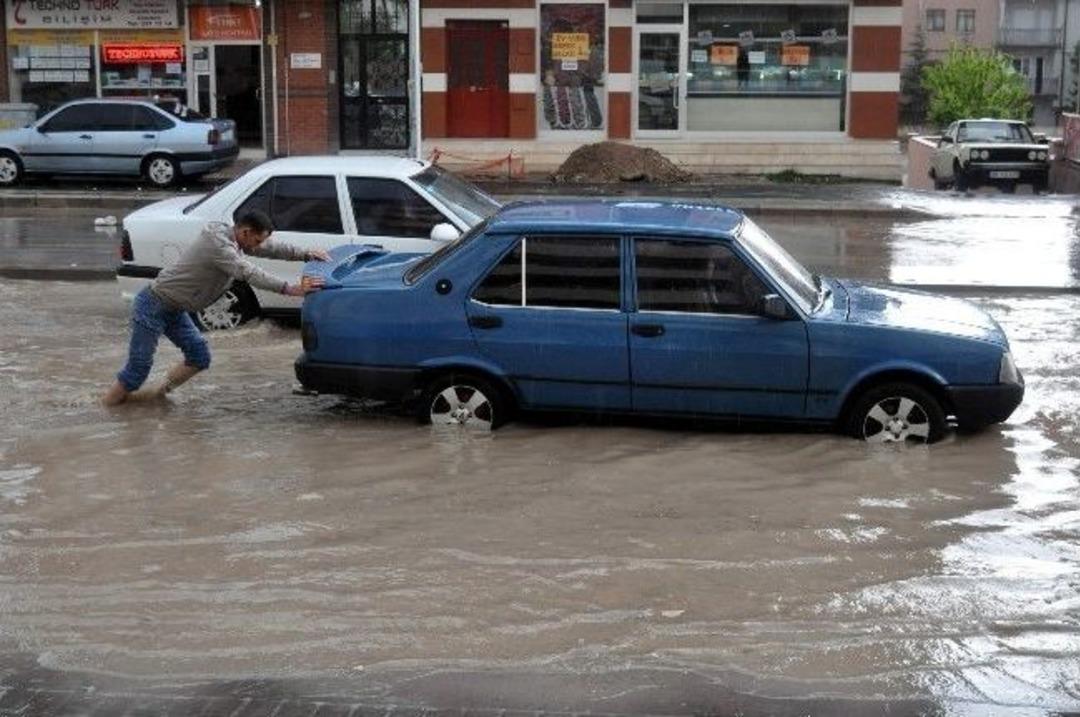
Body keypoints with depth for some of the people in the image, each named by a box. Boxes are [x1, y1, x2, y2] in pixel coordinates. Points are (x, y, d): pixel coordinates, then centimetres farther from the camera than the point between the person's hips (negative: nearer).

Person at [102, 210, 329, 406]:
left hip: (174, 309, 10)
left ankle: (158, 394, 13)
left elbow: (269, 248, 12)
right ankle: (107, 404, 12)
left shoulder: (230, 237, 3)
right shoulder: (218, 244, -26)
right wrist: (291, 289, -43)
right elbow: (248, 273, -37)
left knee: (200, 357, 4)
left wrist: (305, 255, 4)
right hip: (153, 306, -10)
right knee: (139, 368, -5)